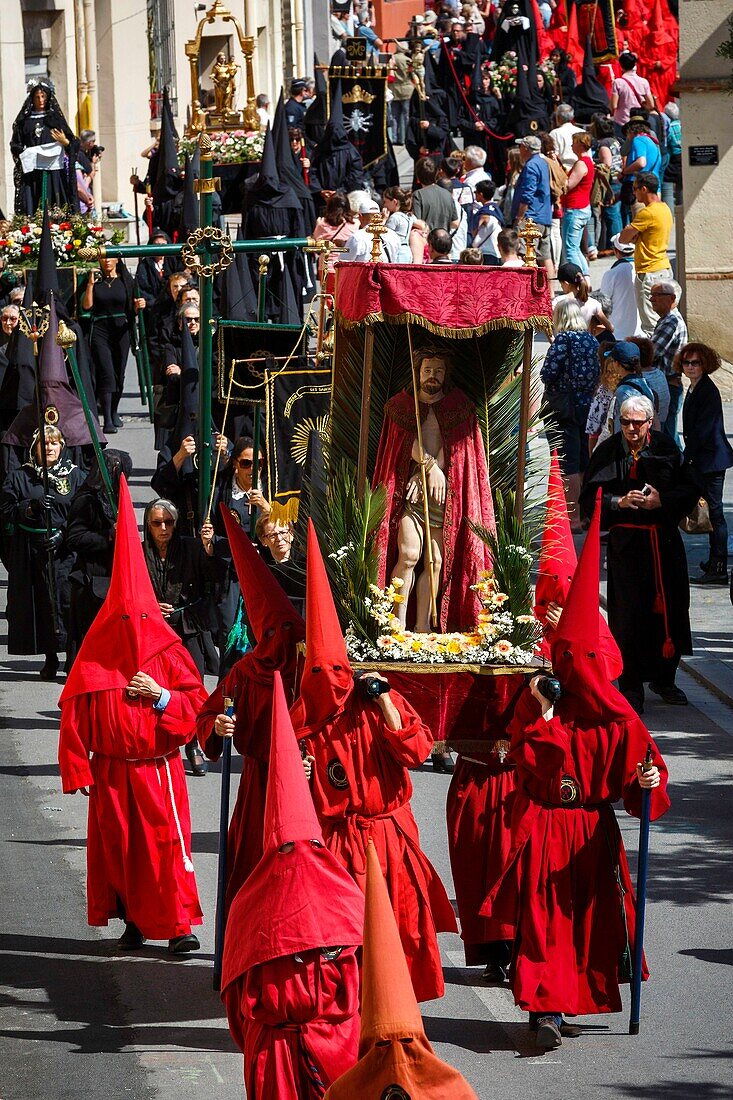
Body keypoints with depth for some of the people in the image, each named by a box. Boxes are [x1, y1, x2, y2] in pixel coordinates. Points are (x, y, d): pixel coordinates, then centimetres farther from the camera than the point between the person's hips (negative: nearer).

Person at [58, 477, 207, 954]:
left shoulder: (168, 654, -1)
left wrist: (161, 697, -16)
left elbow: (198, 704, -1)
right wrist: (78, 768, -2)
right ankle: (133, 921, 18)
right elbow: (75, 716, 1)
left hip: (159, 770, -2)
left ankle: (180, 924, 0)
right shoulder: (95, 657, 0)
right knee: (116, 844, 6)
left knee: (168, 844, -5)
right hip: (111, 772, 2)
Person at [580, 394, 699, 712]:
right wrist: (619, 502, -19)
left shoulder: (666, 448, 2)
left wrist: (661, 500, -13)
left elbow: (691, 491, 3)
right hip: (626, 543, -3)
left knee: (671, 608, 8)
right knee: (629, 613, -4)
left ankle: (664, 679, 26)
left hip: (665, 540, 3)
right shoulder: (607, 452, -3)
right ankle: (631, 688, 5)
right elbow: (589, 500, -3)